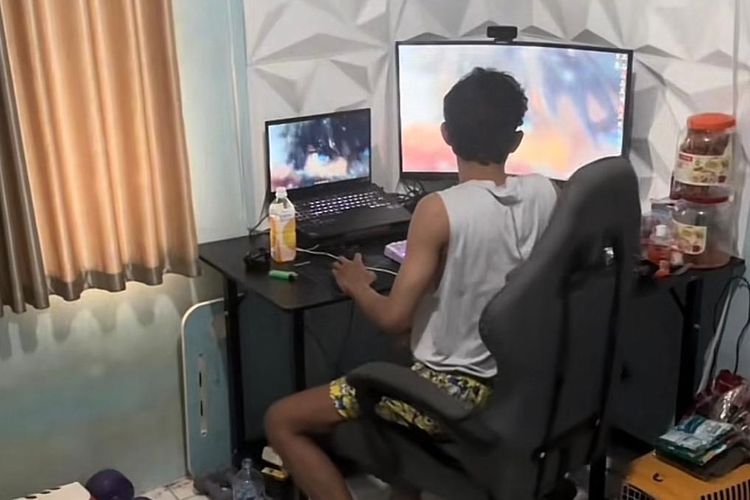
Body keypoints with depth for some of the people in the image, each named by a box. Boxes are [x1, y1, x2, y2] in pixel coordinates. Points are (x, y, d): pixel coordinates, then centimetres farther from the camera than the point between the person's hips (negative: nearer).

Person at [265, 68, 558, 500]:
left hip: (454, 393, -7)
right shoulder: (546, 194, -4)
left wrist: (357, 285, -1)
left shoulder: (439, 210, -23)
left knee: (281, 421, 3)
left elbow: (394, 318, -21)